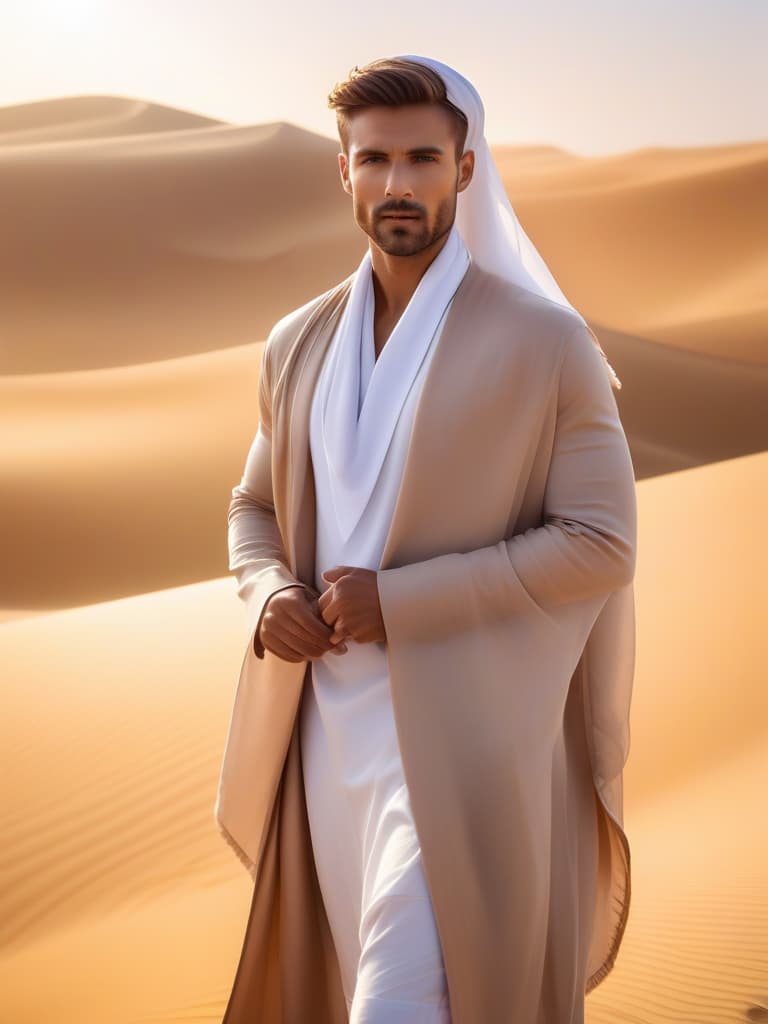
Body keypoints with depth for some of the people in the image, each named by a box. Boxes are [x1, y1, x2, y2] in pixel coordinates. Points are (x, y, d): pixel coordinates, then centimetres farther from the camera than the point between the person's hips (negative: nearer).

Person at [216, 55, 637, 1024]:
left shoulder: (547, 342, -8)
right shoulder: (297, 344, 8)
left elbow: (601, 543, -11)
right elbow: (255, 509, 19)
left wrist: (396, 600, -16)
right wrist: (269, 597, -5)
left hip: (460, 737, -5)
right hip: (325, 729, 6)